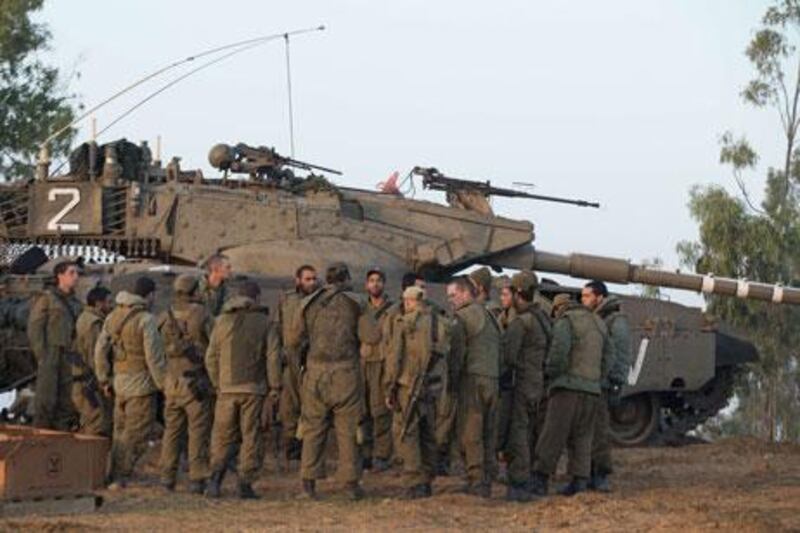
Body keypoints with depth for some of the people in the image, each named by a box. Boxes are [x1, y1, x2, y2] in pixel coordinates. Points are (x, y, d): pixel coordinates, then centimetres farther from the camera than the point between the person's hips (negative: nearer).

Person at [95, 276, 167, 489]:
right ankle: (120, 477, -5)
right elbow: (154, 357, -16)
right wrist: (164, 384, -8)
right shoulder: (146, 320, -14)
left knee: (121, 432, 17)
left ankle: (115, 476, 19)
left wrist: (104, 380, 20)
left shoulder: (113, 317, 9)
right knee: (136, 435, -2)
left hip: (120, 383, 7)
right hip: (141, 384, -7)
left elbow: (100, 350, 12)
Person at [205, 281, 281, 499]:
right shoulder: (265, 323, 1)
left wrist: (217, 383, 16)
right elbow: (273, 356, -4)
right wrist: (274, 385, 4)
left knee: (222, 435, 8)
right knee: (251, 436, 4)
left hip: (227, 388, 1)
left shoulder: (223, 321, 6)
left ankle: (216, 475, -10)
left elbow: (211, 356, 6)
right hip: (254, 388, -1)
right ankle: (246, 484, 1)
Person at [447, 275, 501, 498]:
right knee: (488, 434, 9)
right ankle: (487, 480, 9)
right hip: (493, 379, 8)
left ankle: (476, 482, -10)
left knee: (471, 435, -6)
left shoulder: (462, 317, -5)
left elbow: (457, 352, -9)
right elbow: (498, 351, 17)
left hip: (473, 380, -8)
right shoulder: (490, 317, 19)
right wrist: (496, 374, 17)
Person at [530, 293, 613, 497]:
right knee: (582, 436, 9)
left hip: (568, 386, -6)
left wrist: (550, 373, -4)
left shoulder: (565, 322, -2)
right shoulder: (598, 323, 19)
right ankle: (579, 481, 1)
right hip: (591, 389, 6)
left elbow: (559, 350, -17)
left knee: (553, 434, -6)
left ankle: (540, 479, -9)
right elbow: (608, 355, 18)